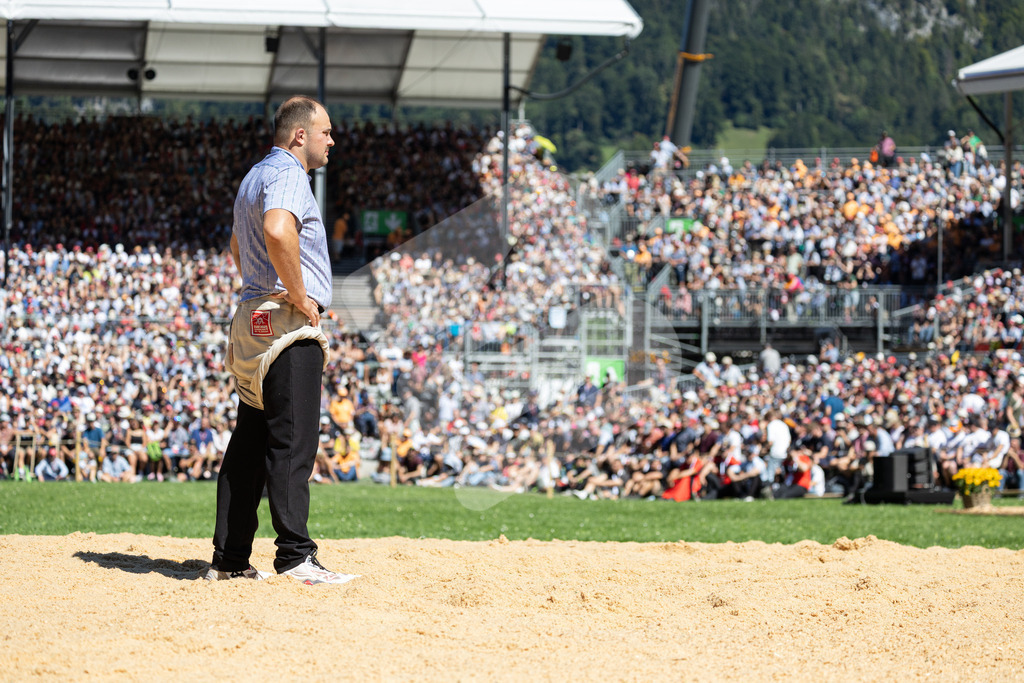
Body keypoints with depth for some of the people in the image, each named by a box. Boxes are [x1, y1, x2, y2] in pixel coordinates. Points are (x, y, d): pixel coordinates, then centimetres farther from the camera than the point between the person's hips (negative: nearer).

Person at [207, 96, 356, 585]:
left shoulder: (253, 178, 22)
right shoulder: (288, 176, -11)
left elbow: (238, 245, 37)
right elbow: (278, 231, -32)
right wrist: (299, 297, -22)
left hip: (252, 321, 10)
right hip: (289, 325, -10)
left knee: (250, 443, 9)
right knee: (292, 440, -13)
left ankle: (229, 559, 10)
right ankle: (295, 558, -17)